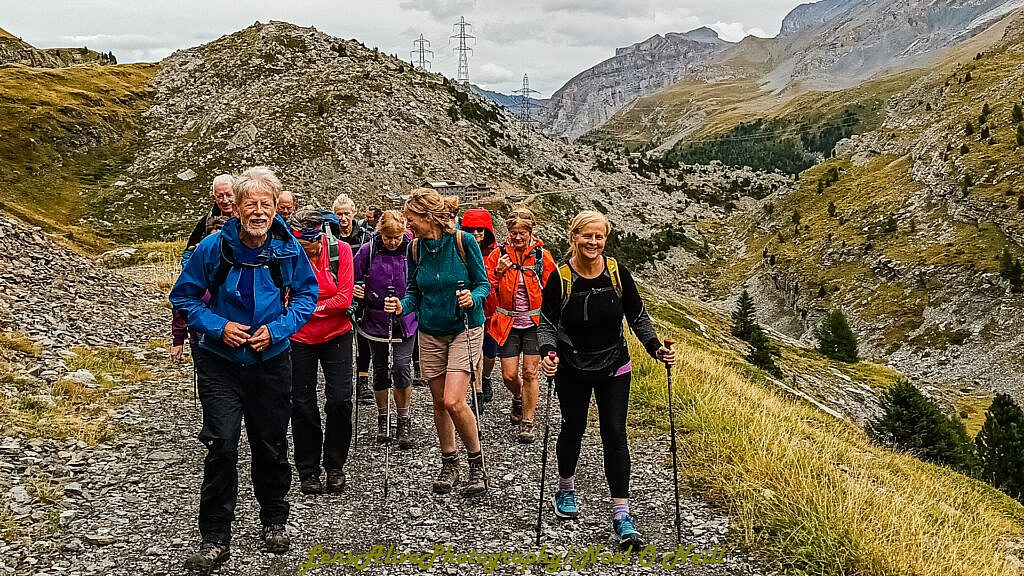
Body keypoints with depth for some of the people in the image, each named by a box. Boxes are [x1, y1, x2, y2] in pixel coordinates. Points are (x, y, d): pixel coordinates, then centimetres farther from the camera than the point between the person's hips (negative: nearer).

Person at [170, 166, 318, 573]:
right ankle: (215, 538, 2)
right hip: (220, 363, -2)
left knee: (272, 445, 12)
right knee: (221, 444, -10)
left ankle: (274, 520, 34)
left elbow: (307, 295, 3)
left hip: (271, 360, 2)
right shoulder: (213, 247, -11)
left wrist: (276, 330, -12)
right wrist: (219, 326, -17)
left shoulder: (288, 249, -8)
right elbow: (184, 296, -2)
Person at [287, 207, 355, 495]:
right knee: (303, 406, 4)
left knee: (340, 400, -6)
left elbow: (344, 298, -12)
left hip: (336, 335, 0)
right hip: (300, 338, 0)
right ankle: (308, 471, 18)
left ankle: (335, 466, 12)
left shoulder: (340, 249, -10)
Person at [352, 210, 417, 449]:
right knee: (380, 371, 12)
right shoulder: (367, 251, -5)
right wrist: (356, 292, -13)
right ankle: (382, 418, 31)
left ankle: (404, 422, 6)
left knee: (402, 368, -11)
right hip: (376, 320, 2)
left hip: (404, 322, -2)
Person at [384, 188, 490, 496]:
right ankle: (449, 464, 26)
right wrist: (402, 306, -11)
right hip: (431, 332, 5)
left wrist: (473, 298, -26)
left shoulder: (463, 241, -12)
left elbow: (483, 284, -6)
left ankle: (477, 464, 5)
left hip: (465, 328, -5)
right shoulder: (416, 248, 1)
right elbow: (415, 292, 9)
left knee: (453, 401, -15)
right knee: (439, 403, 8)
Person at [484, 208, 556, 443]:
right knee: (509, 375, 1)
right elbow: (487, 289, 0)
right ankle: (519, 398, 37)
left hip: (534, 322, -1)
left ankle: (527, 422, 11)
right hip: (508, 324, 1)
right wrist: (498, 272, -18)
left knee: (530, 373, -4)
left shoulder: (542, 256, -1)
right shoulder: (498, 254, 0)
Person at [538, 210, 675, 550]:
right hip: (572, 371, 0)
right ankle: (565, 489, 41)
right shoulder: (560, 279, -12)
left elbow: (638, 318, 1)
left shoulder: (618, 274, -7)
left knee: (615, 435, -5)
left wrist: (656, 349, -13)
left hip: (614, 368, 1)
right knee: (573, 429, 15)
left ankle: (621, 513, -1)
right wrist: (547, 353, -28)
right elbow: (547, 324, -9)